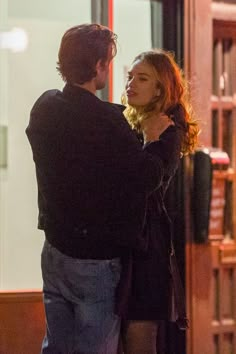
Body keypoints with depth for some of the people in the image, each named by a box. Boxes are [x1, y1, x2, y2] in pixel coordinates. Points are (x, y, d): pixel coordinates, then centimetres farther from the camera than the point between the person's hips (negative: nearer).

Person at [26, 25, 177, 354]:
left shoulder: (44, 107, -1)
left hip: (54, 249, 7)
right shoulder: (106, 120, -23)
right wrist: (158, 139, -3)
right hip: (97, 259, -7)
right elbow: (147, 178, -19)